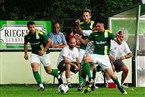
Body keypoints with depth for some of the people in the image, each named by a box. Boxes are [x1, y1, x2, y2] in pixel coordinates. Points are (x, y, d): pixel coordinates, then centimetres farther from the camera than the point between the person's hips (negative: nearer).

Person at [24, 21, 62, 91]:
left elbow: (49, 41, -15)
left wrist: (44, 51, -19)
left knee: (48, 71, 7)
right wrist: (26, 53, 8)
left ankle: (58, 75, 40)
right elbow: (25, 44, 15)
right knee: (34, 68, -20)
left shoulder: (40, 34, -22)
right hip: (35, 54, 3)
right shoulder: (27, 36, -7)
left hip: (44, 53, -3)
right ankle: (41, 85, -16)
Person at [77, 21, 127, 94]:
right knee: (85, 58, -30)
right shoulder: (94, 34, 7)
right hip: (95, 55, 2)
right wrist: (79, 38, -8)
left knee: (111, 74, -9)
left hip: (104, 56, -2)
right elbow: (85, 42, 11)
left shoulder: (108, 33, -2)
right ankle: (90, 79, -27)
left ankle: (120, 87, 14)